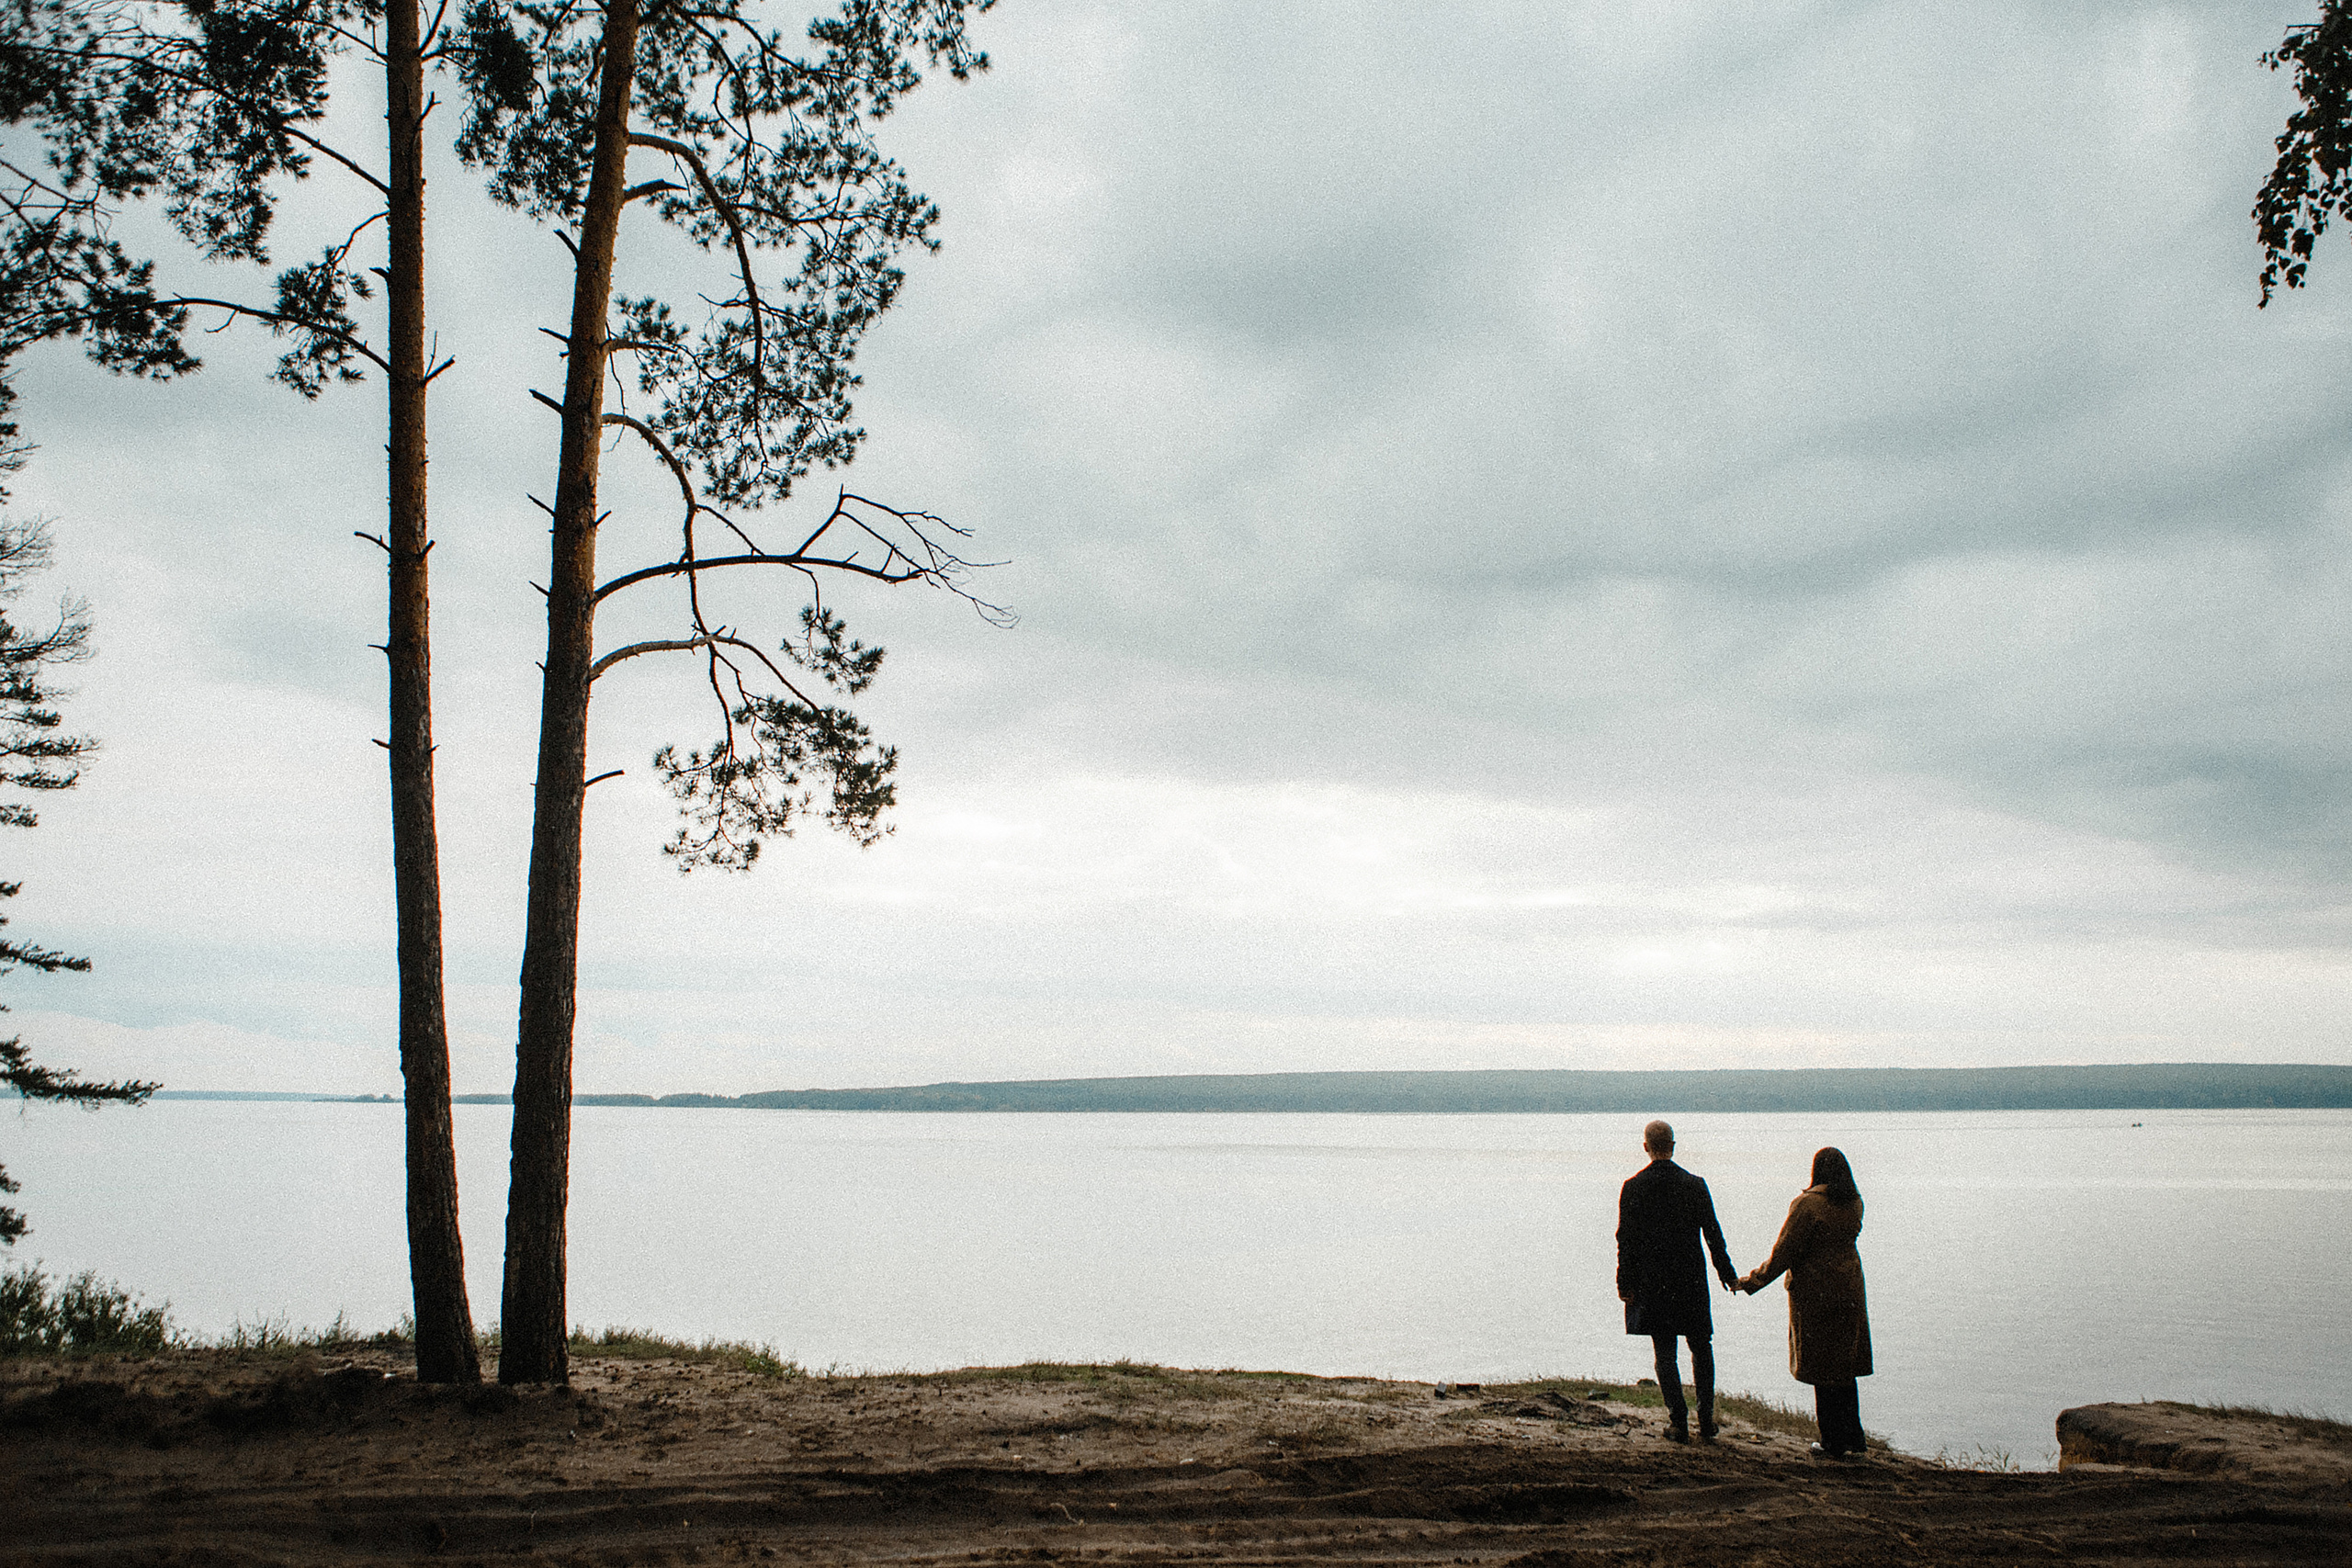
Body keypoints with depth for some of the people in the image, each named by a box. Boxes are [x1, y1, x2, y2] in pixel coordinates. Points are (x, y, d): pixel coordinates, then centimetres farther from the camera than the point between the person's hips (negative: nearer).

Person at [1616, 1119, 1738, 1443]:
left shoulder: (1633, 1187, -5)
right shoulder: (1694, 1185, -3)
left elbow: (1626, 1240, -5)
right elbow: (1713, 1234, 1)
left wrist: (1625, 1283, -1)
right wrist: (1727, 1274, 10)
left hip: (1652, 1283, -1)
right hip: (1691, 1280, 1)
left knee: (1665, 1354, 7)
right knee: (1702, 1349, 14)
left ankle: (1678, 1422, 4)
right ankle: (1706, 1421, 11)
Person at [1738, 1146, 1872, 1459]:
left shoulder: (1808, 1204, -18)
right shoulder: (1854, 1203, 2)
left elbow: (1785, 1252, -16)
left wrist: (1754, 1281, -7)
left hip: (1815, 1294, -6)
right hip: (1849, 1291, 6)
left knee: (1823, 1369, 4)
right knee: (1845, 1368, 16)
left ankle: (1834, 1443, 9)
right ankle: (1852, 1438, 22)